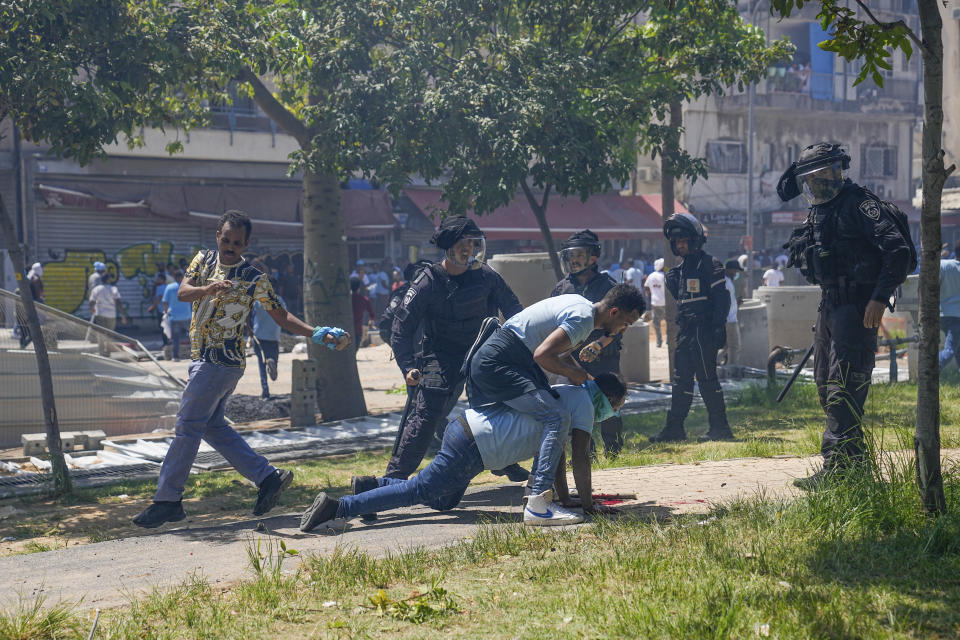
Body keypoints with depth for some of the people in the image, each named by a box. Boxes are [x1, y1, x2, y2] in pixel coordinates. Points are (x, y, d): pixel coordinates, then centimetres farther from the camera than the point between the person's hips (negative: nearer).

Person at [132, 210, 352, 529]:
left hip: (222, 361, -7)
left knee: (187, 426, -7)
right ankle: (268, 478, 15)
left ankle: (167, 500, -2)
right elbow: (182, 292, -7)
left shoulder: (253, 279, -7)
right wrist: (207, 289, -29)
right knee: (212, 426, 11)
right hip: (203, 358, 7)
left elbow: (281, 315, -2)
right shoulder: (204, 260, 7)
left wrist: (316, 334, -15)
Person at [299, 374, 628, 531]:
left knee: (443, 500, 21)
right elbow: (580, 457, -7)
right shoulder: (584, 403, -3)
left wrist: (564, 497, 30)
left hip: (463, 425, 10)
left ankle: (372, 484, 15)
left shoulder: (564, 393, 26)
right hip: (471, 447, -10)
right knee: (419, 490, -12)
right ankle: (338, 507, -20)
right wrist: (588, 502, 1)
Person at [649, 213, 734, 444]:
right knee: (681, 379, 8)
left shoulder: (709, 264, -8)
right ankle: (674, 428, 11)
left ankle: (720, 428, 1)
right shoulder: (681, 268, 17)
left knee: (707, 379, -6)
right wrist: (672, 282, 8)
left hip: (704, 330, -9)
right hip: (685, 332, 9)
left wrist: (718, 329, -19)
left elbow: (722, 298, -13)